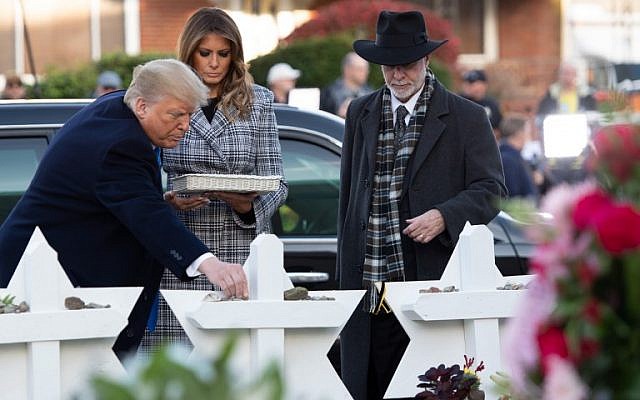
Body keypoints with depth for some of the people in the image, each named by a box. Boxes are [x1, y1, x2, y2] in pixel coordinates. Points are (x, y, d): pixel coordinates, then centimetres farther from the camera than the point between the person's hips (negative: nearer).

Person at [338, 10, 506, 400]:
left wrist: (444, 216, -18)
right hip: (370, 290, 3)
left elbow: (491, 189, 0)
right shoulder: (360, 114, 14)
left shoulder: (467, 117, 3)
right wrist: (347, 271, 16)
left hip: (435, 280, -3)